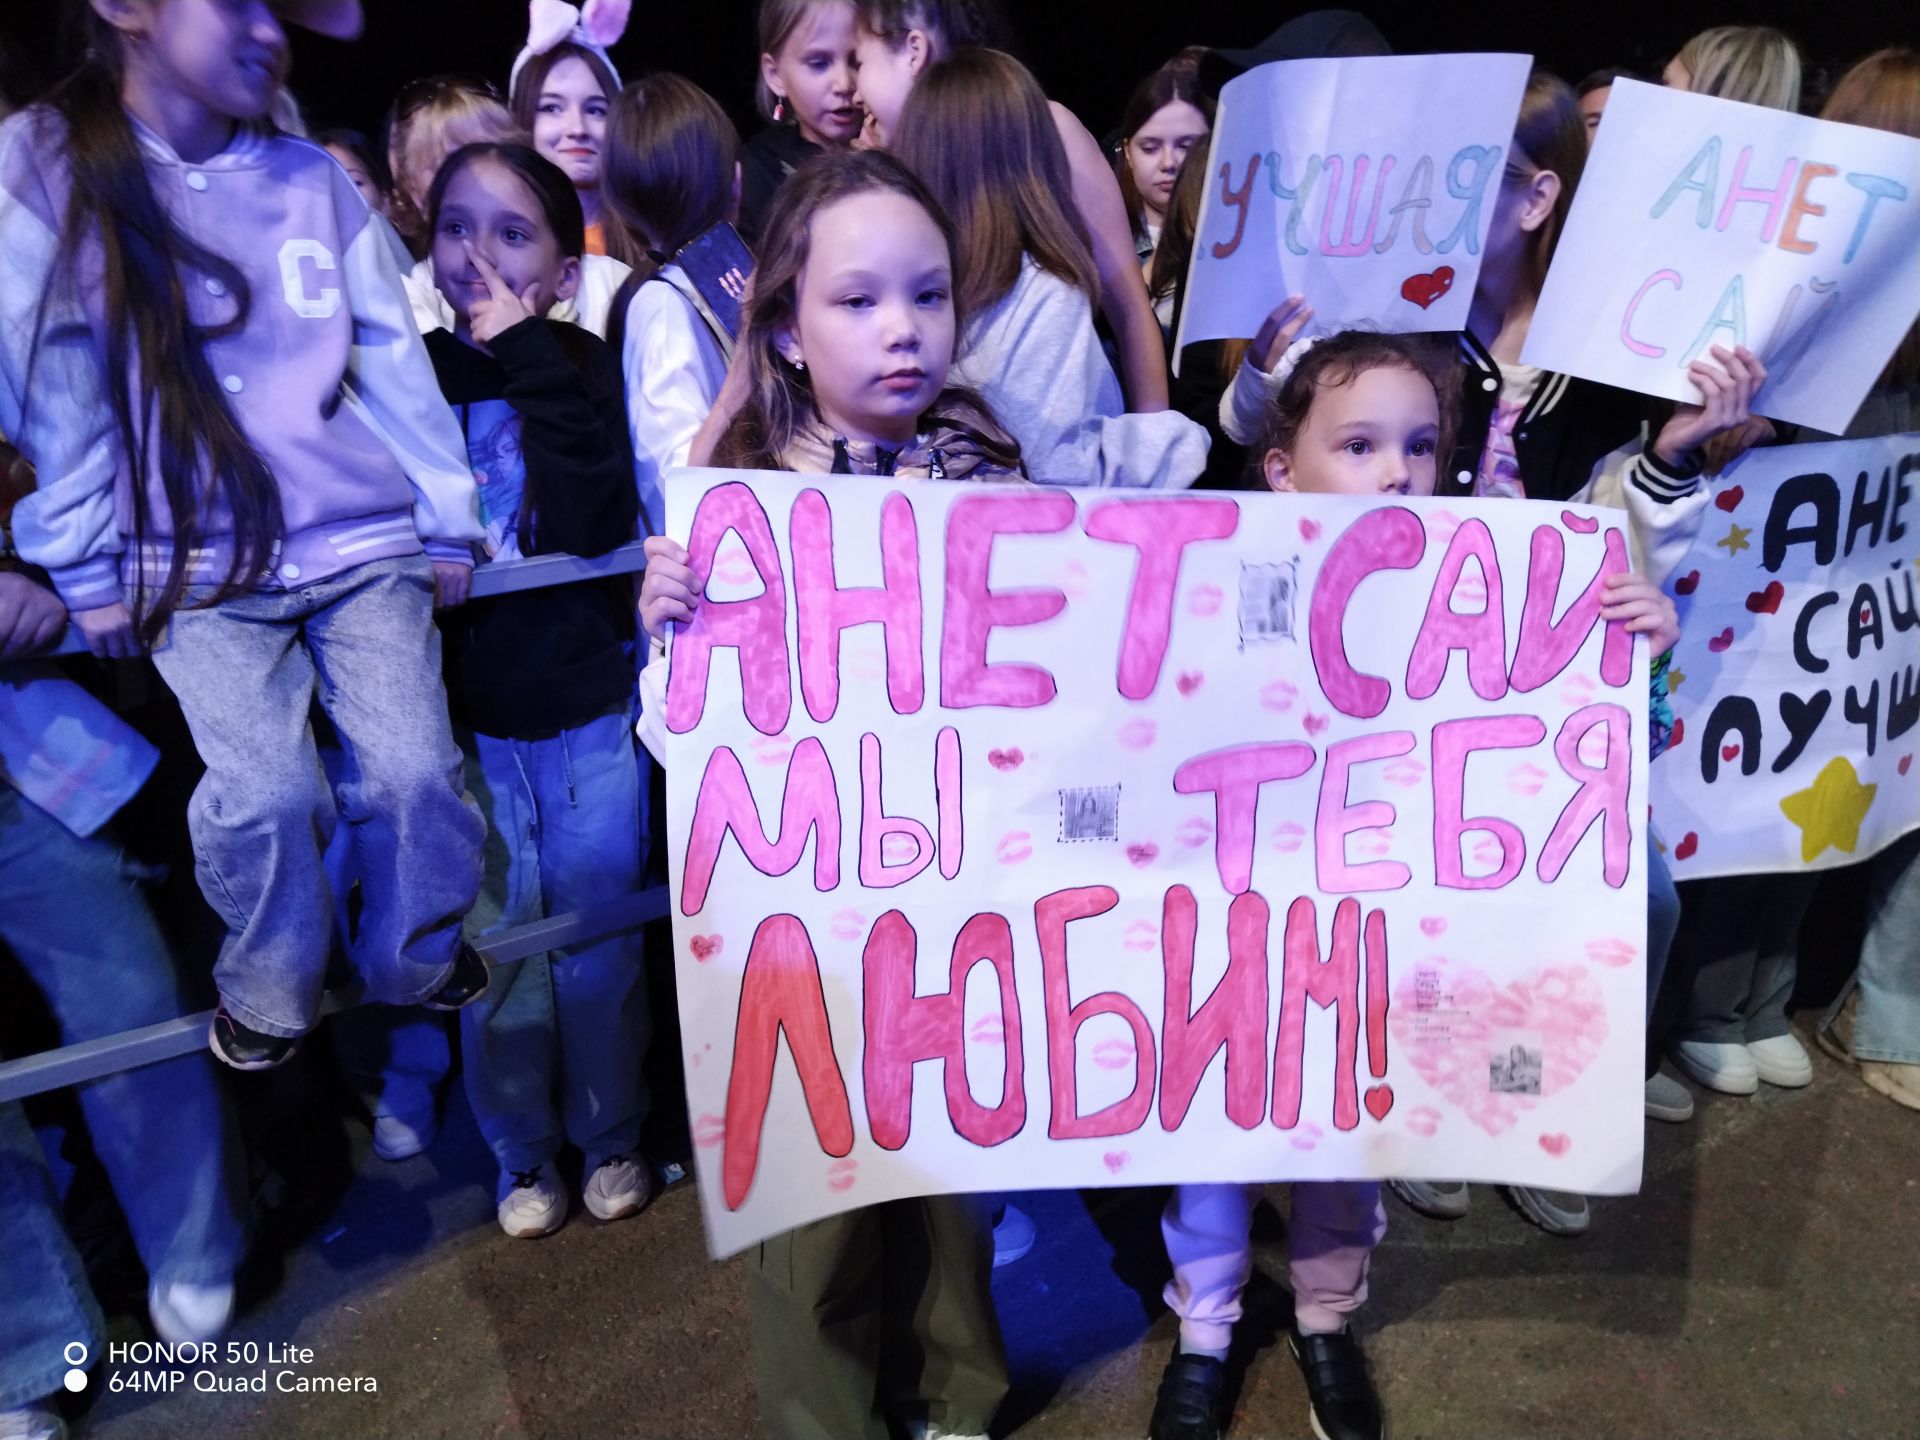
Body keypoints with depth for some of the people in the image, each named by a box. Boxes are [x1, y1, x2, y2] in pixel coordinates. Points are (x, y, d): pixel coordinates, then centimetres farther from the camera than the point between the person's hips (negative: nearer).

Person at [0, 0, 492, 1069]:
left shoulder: (312, 178, 10)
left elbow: (392, 358, 9)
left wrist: (449, 522, 7)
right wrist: (88, 568, -1)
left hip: (368, 547, 2)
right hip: (202, 569, -2)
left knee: (417, 769, -8)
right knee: (266, 792, -14)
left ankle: (421, 961, 21)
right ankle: (270, 991, 15)